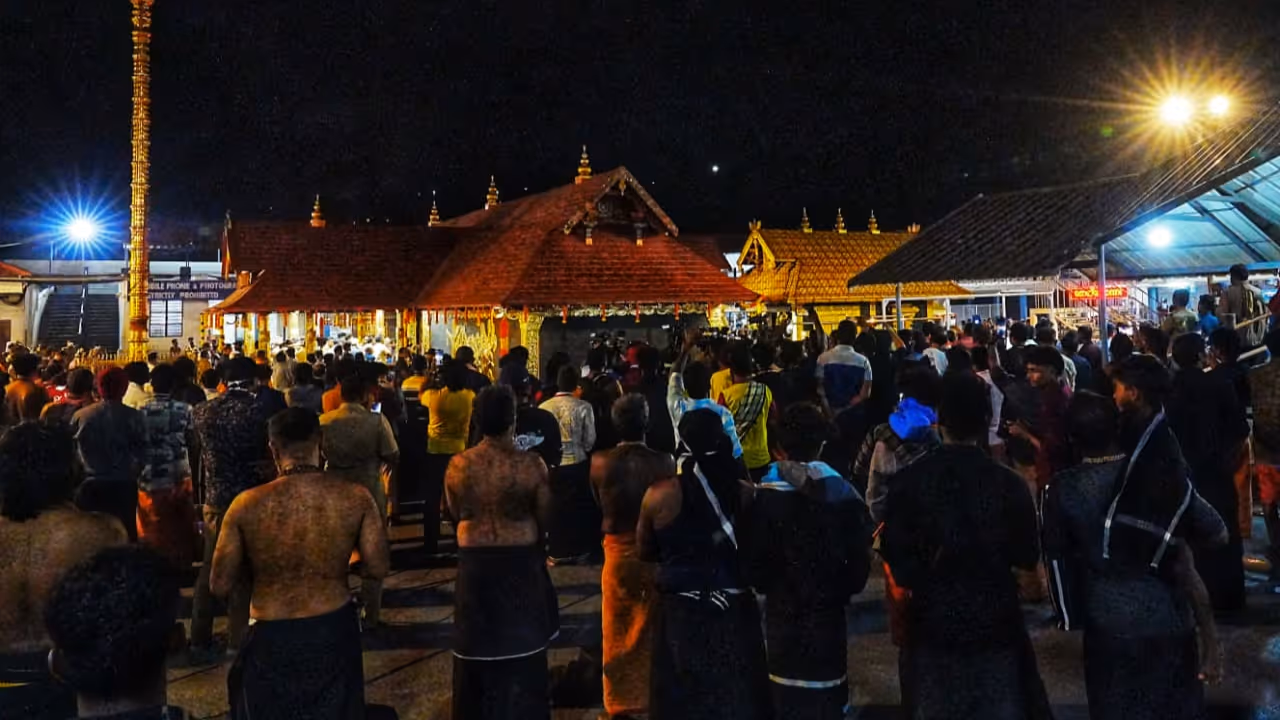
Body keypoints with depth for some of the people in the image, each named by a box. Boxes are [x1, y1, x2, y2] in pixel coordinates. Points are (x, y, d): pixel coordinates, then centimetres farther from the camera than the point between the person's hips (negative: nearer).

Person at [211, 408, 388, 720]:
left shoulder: (247, 505, -14)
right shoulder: (356, 497, -13)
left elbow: (220, 586, -8)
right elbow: (377, 570, -8)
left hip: (271, 639, -1)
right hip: (334, 632, 1)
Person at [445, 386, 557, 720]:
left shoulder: (458, 465, -10)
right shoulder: (531, 464, -17)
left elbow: (455, 513, 4)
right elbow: (545, 517, -6)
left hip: (475, 562, 2)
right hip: (521, 561, -2)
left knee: (480, 641, 18)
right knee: (522, 640, 16)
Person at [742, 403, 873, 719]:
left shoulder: (763, 498, -11)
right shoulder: (845, 495, -7)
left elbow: (753, 563, -5)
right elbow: (860, 559, -2)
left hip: (783, 614, -1)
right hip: (828, 614, 1)